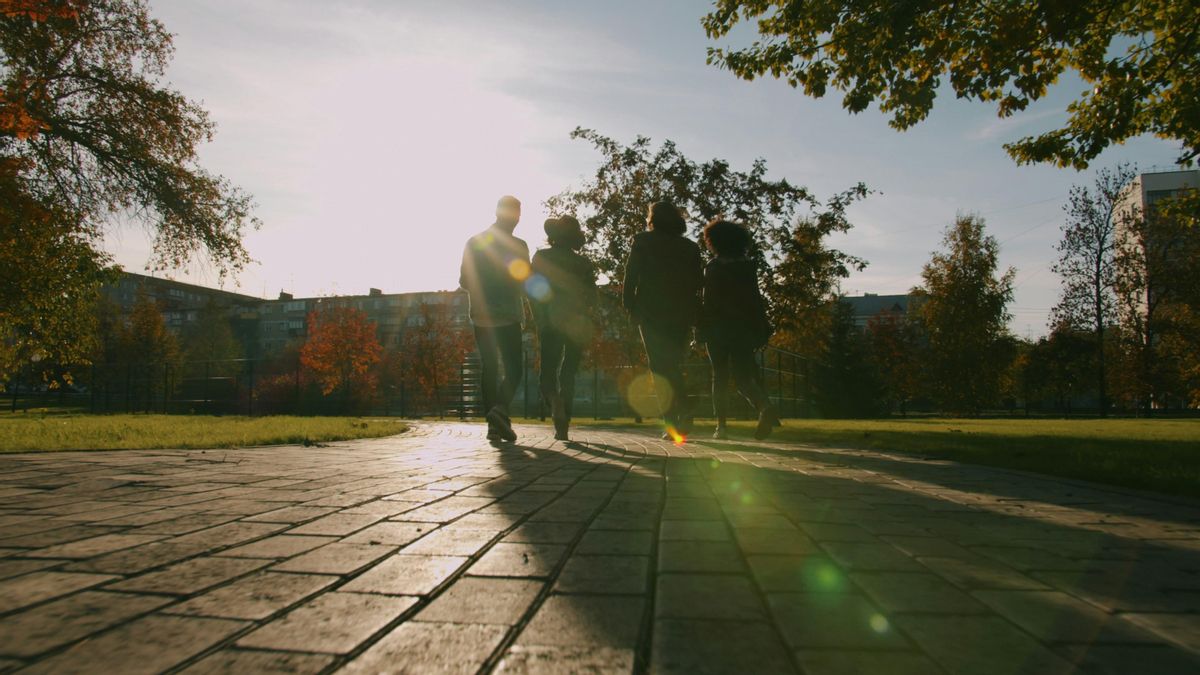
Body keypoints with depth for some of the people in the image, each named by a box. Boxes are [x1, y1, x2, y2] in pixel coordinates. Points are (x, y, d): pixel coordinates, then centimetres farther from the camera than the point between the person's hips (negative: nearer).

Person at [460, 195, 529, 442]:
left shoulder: (474, 242, 6)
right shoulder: (518, 245, -5)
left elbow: (464, 281, 8)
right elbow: (525, 283, -5)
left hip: (481, 316, 4)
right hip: (509, 316, -3)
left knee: (489, 368, 9)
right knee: (513, 368, 3)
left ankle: (494, 424, 4)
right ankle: (500, 409, -22)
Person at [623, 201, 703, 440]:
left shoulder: (642, 241, 3)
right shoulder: (690, 247, 12)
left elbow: (631, 275, -5)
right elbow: (698, 282, 7)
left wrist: (630, 306, -2)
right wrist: (693, 315, 9)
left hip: (651, 313, -3)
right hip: (682, 316, 3)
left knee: (661, 369, -1)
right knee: (674, 367, 16)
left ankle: (673, 422, -11)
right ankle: (683, 416, 3)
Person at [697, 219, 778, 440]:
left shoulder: (712, 267, -4)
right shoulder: (748, 266, 7)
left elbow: (707, 301, -9)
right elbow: (757, 300, 7)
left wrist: (701, 329, -3)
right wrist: (761, 330, 10)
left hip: (718, 328, -3)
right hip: (744, 328, 3)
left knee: (720, 376, 6)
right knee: (743, 375, 6)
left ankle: (721, 425, 2)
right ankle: (765, 406, -21)